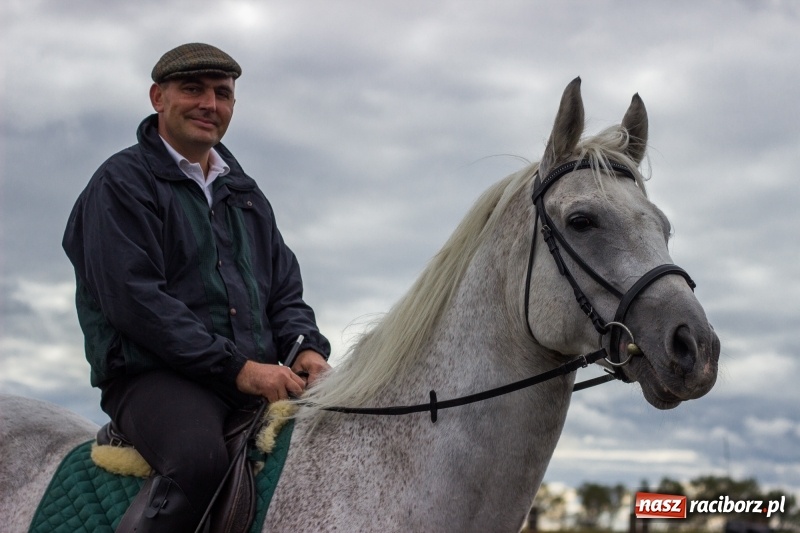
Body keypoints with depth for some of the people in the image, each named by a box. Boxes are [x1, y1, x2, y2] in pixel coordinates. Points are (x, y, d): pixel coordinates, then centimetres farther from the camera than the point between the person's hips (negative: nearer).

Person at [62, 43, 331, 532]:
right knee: (200, 459, -37)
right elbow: (133, 300, -12)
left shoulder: (246, 194, 24)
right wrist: (235, 367, -17)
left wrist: (307, 348, -1)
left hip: (258, 377, 7)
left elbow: (285, 291, 23)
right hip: (153, 376, -7)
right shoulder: (122, 183, 1)